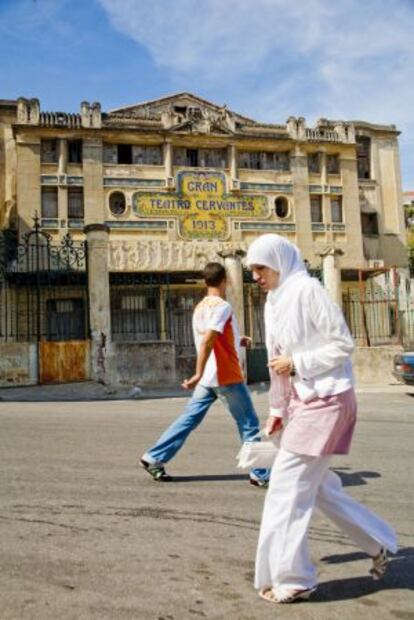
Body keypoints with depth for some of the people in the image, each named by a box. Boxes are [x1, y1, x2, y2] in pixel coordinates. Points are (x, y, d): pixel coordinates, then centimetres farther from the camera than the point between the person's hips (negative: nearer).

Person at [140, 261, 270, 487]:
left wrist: (237, 341, 21)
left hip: (208, 377, 8)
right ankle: (260, 474, 9)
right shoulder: (222, 306, -14)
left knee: (189, 418, 10)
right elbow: (207, 342, -25)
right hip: (227, 376, -8)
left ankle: (154, 458, 9)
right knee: (249, 425, 3)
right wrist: (198, 374, -28)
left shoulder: (200, 307, 13)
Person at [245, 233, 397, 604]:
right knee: (316, 486, 17)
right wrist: (277, 410, 15)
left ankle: (291, 579, 11)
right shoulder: (274, 302, 12)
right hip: (302, 402, 9)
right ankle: (378, 544, 35)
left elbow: (343, 344, -14)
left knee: (288, 486, -5)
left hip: (326, 399, -9)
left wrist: (296, 363, -16)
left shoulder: (307, 289, -13)